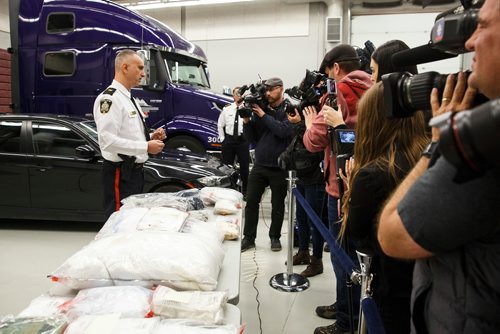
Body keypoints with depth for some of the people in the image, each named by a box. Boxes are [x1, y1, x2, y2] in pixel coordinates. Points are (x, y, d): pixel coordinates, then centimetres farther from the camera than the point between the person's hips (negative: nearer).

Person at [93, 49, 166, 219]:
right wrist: (146, 147, -22)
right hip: (120, 173, -9)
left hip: (135, 170, 10)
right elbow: (107, 140, -25)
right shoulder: (109, 98, -15)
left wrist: (150, 138, 5)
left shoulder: (128, 98, 15)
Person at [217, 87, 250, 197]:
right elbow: (220, 125, 14)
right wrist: (222, 139, 9)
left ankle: (245, 191, 17)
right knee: (226, 166, 10)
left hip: (243, 140, -3)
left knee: (244, 166, 4)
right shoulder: (227, 109, 7)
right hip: (229, 140, 3)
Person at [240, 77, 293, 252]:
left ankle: (275, 237, 26)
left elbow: (284, 130, -22)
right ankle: (249, 238, 17)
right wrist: (246, 121, -9)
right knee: (251, 201, 5)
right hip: (259, 164, 4)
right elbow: (252, 138, 7)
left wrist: (264, 115, -17)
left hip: (279, 167, -3)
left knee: (277, 204, 10)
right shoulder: (259, 108, 6)